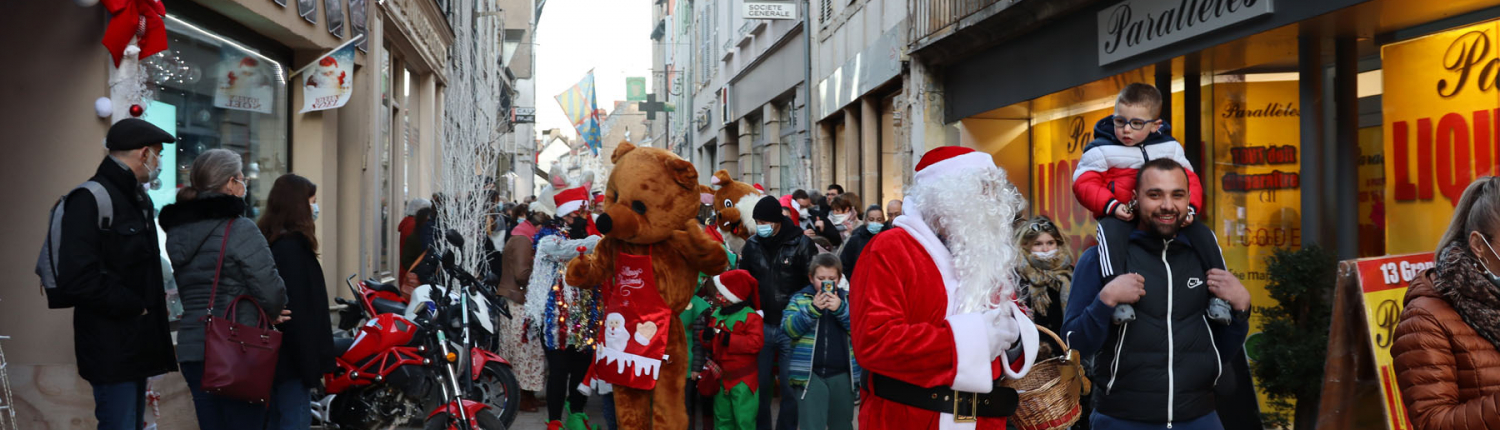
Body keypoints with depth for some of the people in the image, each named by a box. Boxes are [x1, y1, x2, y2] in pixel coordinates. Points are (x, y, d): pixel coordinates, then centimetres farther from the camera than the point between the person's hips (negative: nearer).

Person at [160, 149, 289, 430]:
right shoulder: (241, 230, -13)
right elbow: (271, 292, -16)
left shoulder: (178, 231, 11)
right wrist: (275, 311, 8)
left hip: (192, 346, 7)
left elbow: (190, 290, 13)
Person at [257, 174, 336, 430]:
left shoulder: (269, 242, 12)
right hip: (291, 357, -10)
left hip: (272, 353, 10)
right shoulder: (293, 246, -16)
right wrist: (314, 365, -19)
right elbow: (301, 311, -21)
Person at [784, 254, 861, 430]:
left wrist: (840, 309, -17)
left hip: (841, 376, 2)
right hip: (810, 375, -2)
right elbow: (788, 328, -8)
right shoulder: (799, 299, 5)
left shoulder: (848, 300, 8)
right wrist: (812, 309, -19)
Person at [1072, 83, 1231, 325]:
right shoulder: (1101, 150, 1)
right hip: (1122, 217, -3)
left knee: (1203, 233, -13)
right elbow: (1084, 184, -6)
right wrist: (1112, 206, -22)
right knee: (1110, 232, -37)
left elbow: (1189, 180, 10)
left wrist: (1190, 208, -11)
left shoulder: (1169, 147, 11)